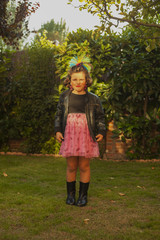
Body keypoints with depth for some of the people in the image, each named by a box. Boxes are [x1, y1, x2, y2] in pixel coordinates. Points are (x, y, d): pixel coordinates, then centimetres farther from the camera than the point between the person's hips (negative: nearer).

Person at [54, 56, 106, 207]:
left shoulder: (93, 99, 5)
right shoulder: (64, 97, 8)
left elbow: (100, 117, 10)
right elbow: (58, 115, 13)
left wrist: (101, 132, -1)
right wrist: (57, 130, 3)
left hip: (86, 136, -1)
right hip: (69, 135, 1)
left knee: (84, 167, 4)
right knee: (71, 167, 6)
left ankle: (83, 195, 19)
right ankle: (70, 194, 22)